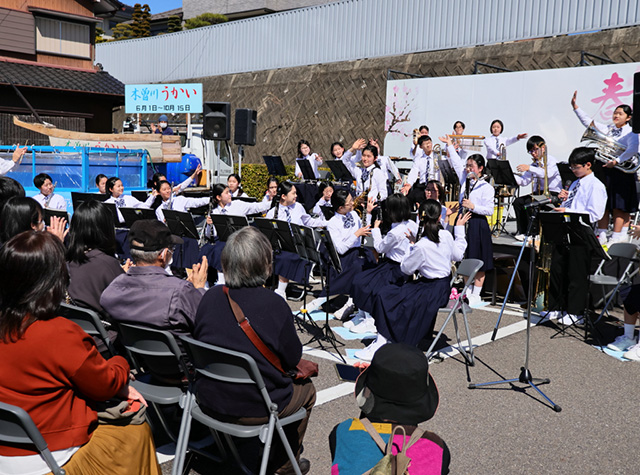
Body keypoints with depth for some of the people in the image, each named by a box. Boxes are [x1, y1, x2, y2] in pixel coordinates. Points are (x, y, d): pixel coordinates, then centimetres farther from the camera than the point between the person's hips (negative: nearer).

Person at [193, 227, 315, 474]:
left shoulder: (210, 297, -8)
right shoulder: (273, 305, -22)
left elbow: (199, 338, 7)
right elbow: (293, 359, -11)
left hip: (209, 400, 6)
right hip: (253, 409, -5)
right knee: (306, 390, 23)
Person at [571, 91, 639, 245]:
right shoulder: (607, 129, 15)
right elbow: (588, 121, 12)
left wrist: (617, 160, -27)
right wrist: (575, 106, 5)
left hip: (621, 171, -5)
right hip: (604, 169, 6)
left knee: (619, 207, -4)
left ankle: (618, 237, -1)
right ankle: (601, 235, 11)